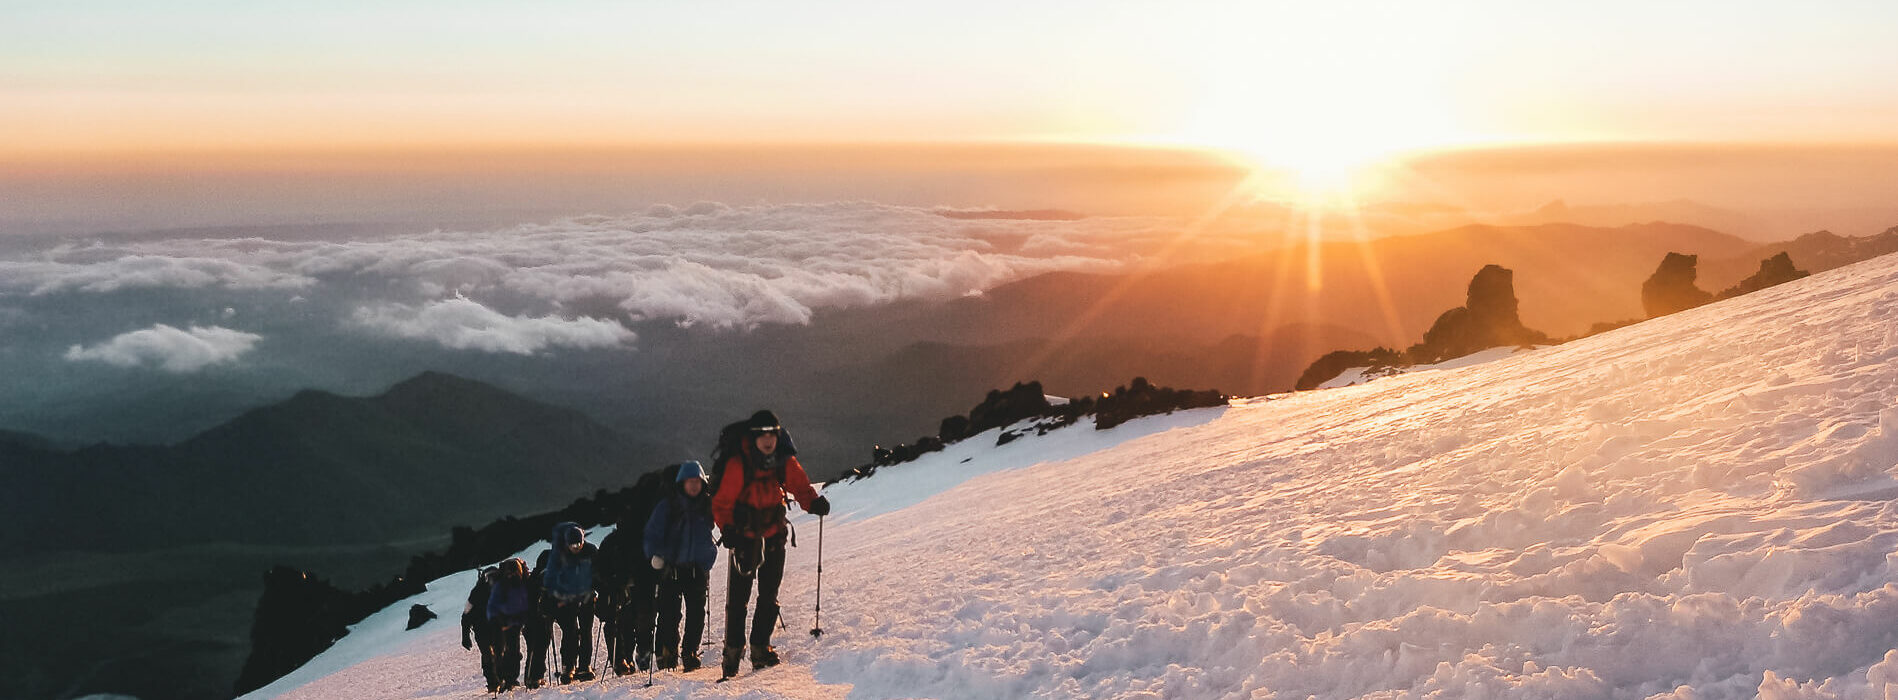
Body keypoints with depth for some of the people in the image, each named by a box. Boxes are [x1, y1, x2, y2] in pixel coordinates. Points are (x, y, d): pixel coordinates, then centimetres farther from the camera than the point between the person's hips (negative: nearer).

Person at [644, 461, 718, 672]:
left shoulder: (709, 505, 6)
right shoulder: (667, 506, 0)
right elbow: (652, 533, 0)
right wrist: (656, 555, -13)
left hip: (698, 568, 2)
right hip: (671, 567, -2)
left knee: (696, 613, -1)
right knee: (669, 613, -6)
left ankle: (690, 654, 10)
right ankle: (668, 654, 5)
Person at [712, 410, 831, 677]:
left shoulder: (785, 462, -5)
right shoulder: (738, 464, -17)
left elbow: (800, 486, 3)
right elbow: (722, 501, -13)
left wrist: (814, 502, -17)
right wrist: (727, 528, -26)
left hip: (774, 534, 4)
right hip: (744, 535, -4)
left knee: (769, 595, 4)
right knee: (738, 595, -2)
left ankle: (760, 647, 13)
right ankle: (733, 649, 9)